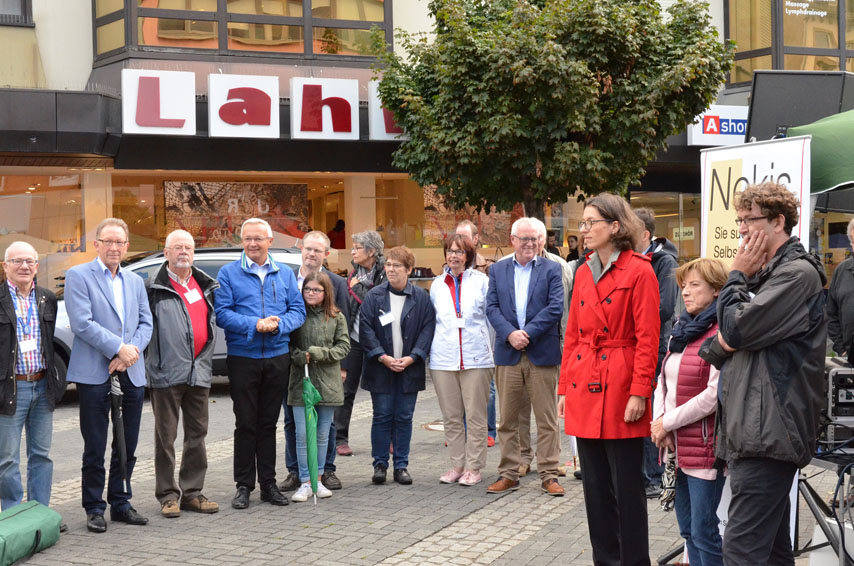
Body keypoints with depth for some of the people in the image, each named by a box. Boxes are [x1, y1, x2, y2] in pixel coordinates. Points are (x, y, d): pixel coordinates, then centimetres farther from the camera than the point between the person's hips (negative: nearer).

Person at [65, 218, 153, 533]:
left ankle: (120, 503, 20)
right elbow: (82, 323, -11)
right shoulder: (78, 276, -1)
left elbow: (146, 323, 11)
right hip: (94, 374, -5)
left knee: (127, 446, 9)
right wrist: (119, 348, -14)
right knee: (95, 448, 0)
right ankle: (94, 509, 9)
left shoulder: (135, 281, 17)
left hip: (131, 374, 5)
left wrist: (133, 351, -8)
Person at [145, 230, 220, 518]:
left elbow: (217, 319, 21)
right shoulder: (155, 288, -3)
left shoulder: (206, 286, 13)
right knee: (166, 437, 1)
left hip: (198, 372, 5)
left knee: (197, 435, 9)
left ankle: (192, 492, 17)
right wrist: (148, 362, -11)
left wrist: (204, 360, 13)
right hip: (167, 373, -5)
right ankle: (168, 495, 8)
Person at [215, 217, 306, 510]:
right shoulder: (228, 273, 1)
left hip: (277, 357, 3)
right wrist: (254, 325, -19)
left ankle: (268, 483, 16)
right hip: (242, 357, -3)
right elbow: (222, 313, -8)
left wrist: (278, 324, -16)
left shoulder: (285, 274, 10)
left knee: (269, 423, 9)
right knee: (245, 423, 1)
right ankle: (244, 485, 8)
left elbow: (298, 311, 4)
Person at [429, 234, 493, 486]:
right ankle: (457, 465, 14)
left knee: (475, 415, -1)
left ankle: (473, 467, 5)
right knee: (451, 416, 6)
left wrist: (491, 347, 1)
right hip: (443, 359, 3)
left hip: (476, 358, -3)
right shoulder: (437, 284, 13)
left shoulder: (481, 281, 4)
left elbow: (491, 315, 7)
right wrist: (430, 349, 17)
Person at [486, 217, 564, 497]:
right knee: (507, 418, 7)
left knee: (547, 419, 1)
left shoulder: (551, 269, 3)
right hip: (507, 353, 2)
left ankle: (549, 475, 8)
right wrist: (510, 334, -13)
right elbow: (492, 307, 3)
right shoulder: (497, 270, 10)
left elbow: (555, 308, -6)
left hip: (542, 353, -2)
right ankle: (508, 474, 15)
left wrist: (527, 333, -13)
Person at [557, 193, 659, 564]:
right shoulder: (583, 273, 12)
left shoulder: (639, 272, -9)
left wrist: (639, 393, -16)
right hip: (585, 389, 7)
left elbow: (647, 338, -12)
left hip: (619, 391, -7)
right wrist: (565, 388, 11)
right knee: (594, 485, 12)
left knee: (627, 487, -1)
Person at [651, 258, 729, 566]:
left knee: (703, 532, -5)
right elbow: (664, 380, 16)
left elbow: (715, 394, -18)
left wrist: (668, 423, -11)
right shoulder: (681, 331, 16)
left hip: (704, 446, -8)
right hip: (677, 445, 8)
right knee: (688, 529, 14)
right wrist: (658, 423, -1)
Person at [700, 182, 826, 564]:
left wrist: (737, 276, -1)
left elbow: (737, 329, -17)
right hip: (752, 431, 10)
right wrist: (719, 344, 1)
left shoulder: (798, 273, -9)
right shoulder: (764, 273, 21)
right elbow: (719, 345, 24)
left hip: (769, 429, -10)